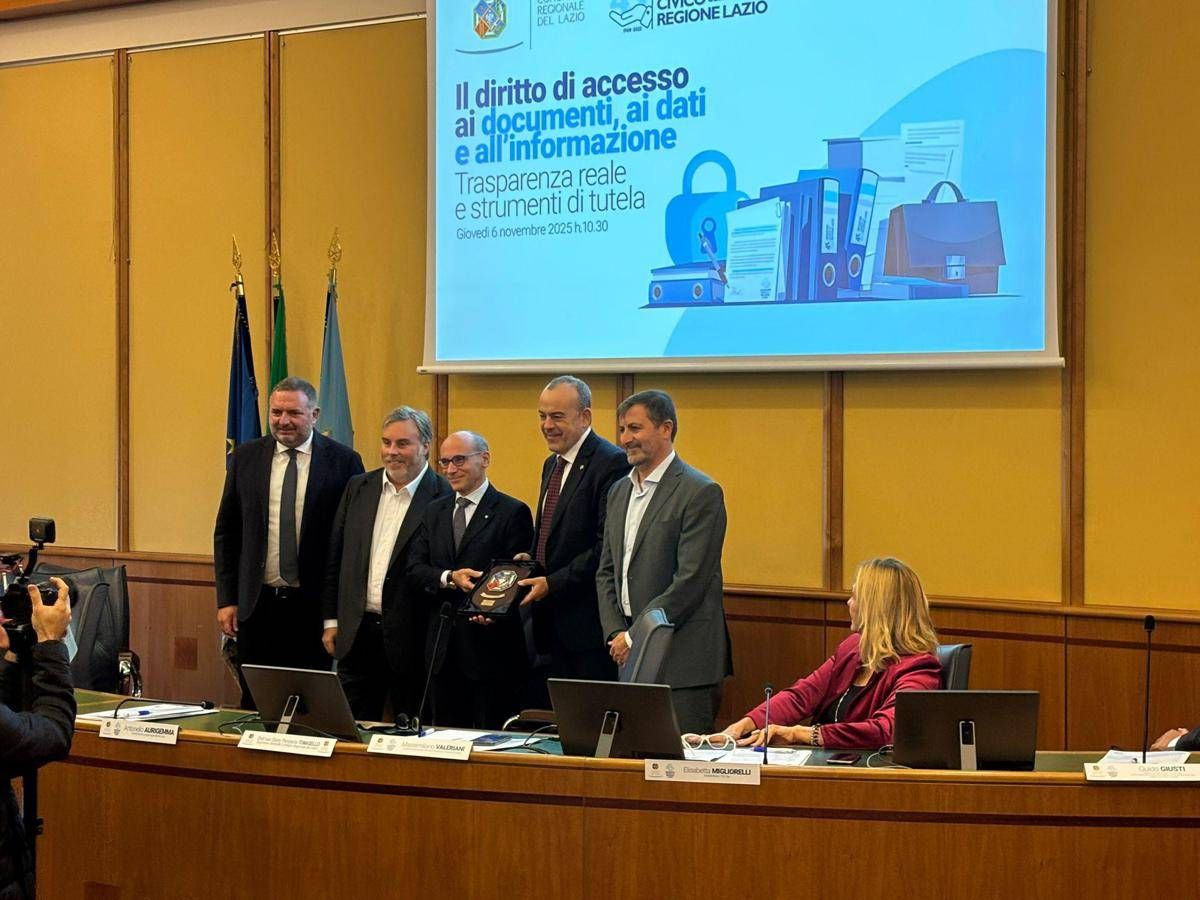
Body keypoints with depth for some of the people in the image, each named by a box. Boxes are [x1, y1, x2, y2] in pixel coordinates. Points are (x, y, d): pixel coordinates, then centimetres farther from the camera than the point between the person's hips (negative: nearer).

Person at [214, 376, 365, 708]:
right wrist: (226, 599, 4)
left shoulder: (343, 462, -3)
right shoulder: (245, 458, 6)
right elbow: (226, 532, 10)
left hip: (315, 606, -3)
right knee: (255, 702, 8)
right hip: (257, 603, 3)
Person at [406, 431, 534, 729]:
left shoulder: (513, 512, -3)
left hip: (491, 647, -5)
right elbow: (414, 571, 6)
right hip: (443, 648, 5)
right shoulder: (434, 512, 14)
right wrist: (449, 578, -14)